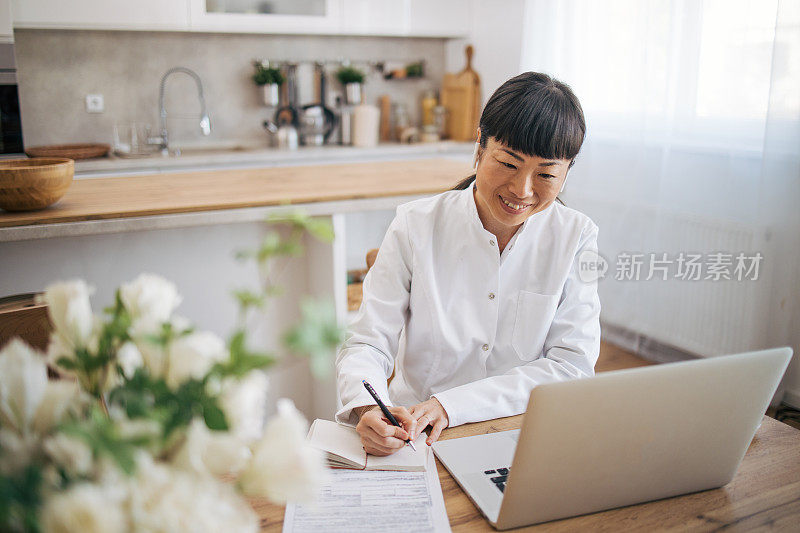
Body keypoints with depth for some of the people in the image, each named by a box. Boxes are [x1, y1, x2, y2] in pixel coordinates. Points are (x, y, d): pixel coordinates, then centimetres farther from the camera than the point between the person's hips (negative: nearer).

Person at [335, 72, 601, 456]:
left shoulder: (576, 237, -4)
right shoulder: (416, 226, -6)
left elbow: (572, 367, -8)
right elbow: (366, 345, -7)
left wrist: (451, 405, -19)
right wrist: (370, 409, -30)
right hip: (413, 439, -3)